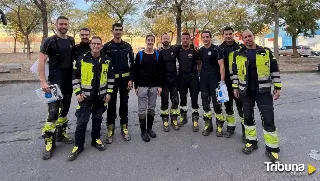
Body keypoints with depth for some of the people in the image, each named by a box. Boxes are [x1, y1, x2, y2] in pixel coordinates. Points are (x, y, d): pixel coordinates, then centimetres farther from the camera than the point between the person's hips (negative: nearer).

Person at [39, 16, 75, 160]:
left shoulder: (71, 41, 10)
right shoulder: (50, 41, -7)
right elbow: (41, 61, -12)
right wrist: (43, 81, -20)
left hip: (69, 82, 6)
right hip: (55, 82, -6)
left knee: (65, 109, 14)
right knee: (53, 112, -8)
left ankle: (61, 134, 29)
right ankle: (49, 143, 1)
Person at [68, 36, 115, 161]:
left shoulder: (107, 60, 2)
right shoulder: (82, 59, -5)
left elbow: (111, 77, 7)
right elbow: (75, 76, 0)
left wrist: (109, 93, 2)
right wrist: (78, 92, -7)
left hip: (101, 96, 2)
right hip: (85, 96, -2)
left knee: (97, 119, 14)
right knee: (81, 121, -1)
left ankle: (96, 140, 31)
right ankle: (78, 146, 13)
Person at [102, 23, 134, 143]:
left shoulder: (127, 46, 6)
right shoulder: (107, 46, 0)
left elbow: (132, 64, 4)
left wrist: (130, 79, -4)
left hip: (125, 79, 2)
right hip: (111, 79, -1)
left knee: (124, 103, 8)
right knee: (112, 104, 4)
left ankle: (124, 128, 20)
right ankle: (110, 130, 14)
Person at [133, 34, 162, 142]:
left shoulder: (157, 55, 7)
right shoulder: (140, 55, 0)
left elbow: (159, 71, 6)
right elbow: (135, 71, 0)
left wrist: (160, 85, 0)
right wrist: (136, 86, -5)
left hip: (154, 86, 3)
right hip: (142, 86, -2)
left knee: (152, 108, 10)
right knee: (142, 109, 1)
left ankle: (149, 128, 24)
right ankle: (143, 131, 10)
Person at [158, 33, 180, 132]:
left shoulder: (174, 50, 4)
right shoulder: (159, 52, -1)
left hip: (174, 79, 2)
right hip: (164, 80, -2)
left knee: (175, 100, 4)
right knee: (164, 101, 4)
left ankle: (174, 120, 17)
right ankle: (165, 121, 13)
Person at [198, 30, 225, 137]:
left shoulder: (216, 49, -6)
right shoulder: (200, 51, 9)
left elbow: (221, 65, -10)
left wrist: (222, 80, -17)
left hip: (215, 80, -5)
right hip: (203, 80, 5)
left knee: (216, 103, -3)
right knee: (205, 103, 9)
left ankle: (219, 126, 10)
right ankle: (208, 124, 21)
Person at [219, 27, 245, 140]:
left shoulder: (239, 48, 0)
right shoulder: (220, 49, 4)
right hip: (226, 81, 2)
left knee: (241, 105, -1)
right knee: (228, 105, 11)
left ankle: (245, 129, 8)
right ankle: (231, 127, 24)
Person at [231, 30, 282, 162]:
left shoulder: (266, 52, 0)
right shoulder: (238, 54, 4)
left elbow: (275, 70, 3)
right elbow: (235, 72, 10)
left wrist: (277, 87, -1)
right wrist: (235, 87, 7)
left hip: (263, 91, -2)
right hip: (246, 91, 2)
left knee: (268, 119, -3)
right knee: (248, 117, 11)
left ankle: (272, 148, 10)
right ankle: (251, 142, 29)